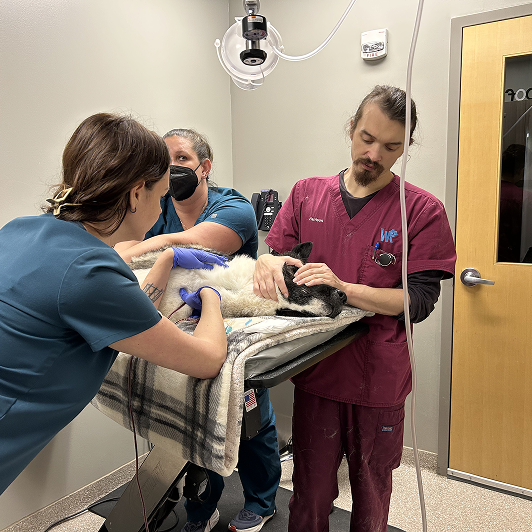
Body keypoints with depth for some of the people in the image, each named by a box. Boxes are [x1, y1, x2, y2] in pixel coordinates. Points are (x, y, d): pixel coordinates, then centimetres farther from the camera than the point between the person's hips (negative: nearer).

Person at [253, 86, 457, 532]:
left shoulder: (423, 210, -5)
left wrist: (343, 288, -25)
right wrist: (268, 263, -20)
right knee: (310, 494, 16)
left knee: (371, 495, 20)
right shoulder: (306, 194, 3)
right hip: (316, 371, 2)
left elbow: (419, 301, -12)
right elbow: (272, 256, 4)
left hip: (380, 378, -1)